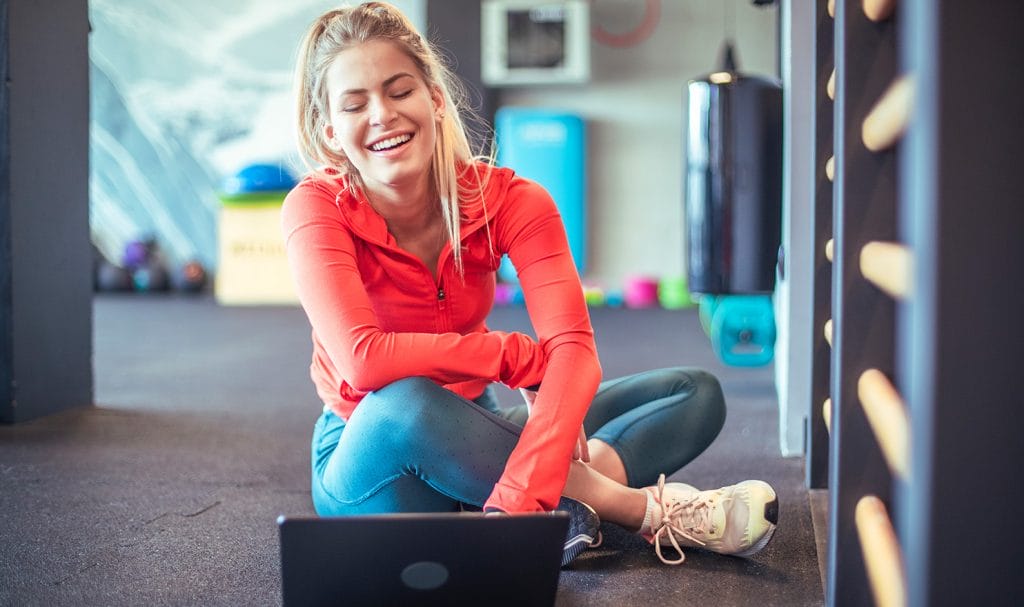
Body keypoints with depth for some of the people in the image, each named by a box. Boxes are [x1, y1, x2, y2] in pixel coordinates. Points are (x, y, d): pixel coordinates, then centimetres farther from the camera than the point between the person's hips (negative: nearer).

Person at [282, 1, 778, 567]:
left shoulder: (509, 200, -12)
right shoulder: (317, 207, -18)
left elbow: (573, 347, -26)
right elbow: (363, 361, -32)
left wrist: (517, 498, -42)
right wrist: (527, 357, -24)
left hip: (474, 430, 4)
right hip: (368, 459, -3)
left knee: (697, 393, -6)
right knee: (403, 402, -40)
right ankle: (642, 507, -27)